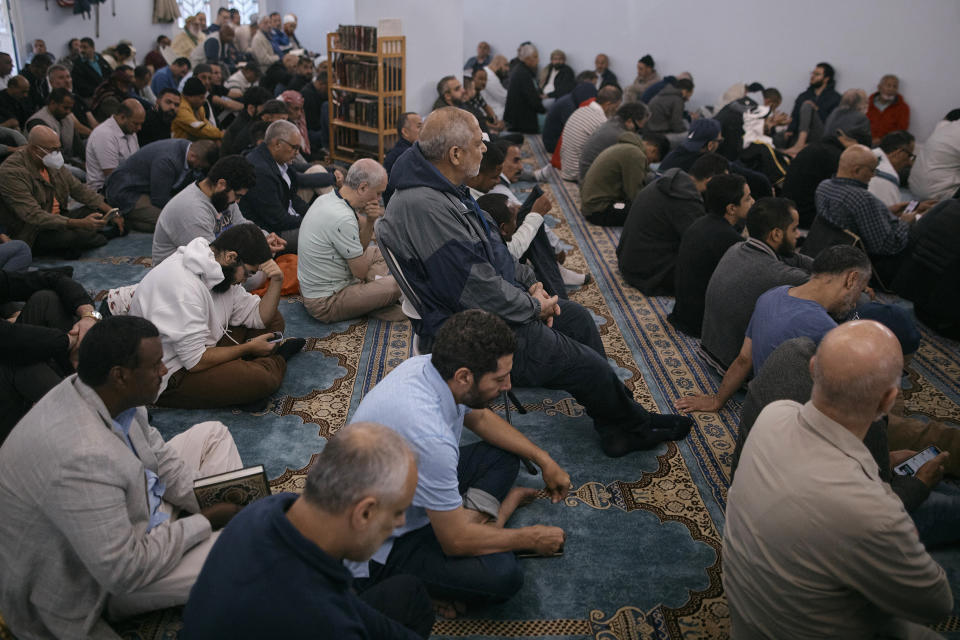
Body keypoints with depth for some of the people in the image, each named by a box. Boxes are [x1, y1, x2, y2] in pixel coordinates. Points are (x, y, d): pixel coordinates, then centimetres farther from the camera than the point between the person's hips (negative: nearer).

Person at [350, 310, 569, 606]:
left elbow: (480, 418, 12)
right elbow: (456, 542, -25)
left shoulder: (432, 365, -12)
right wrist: (531, 539, -9)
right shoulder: (428, 434, -37)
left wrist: (544, 460, 10)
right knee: (502, 574, -28)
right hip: (380, 550, -9)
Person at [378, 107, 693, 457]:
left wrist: (528, 283, 6)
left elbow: (491, 251, 17)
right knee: (587, 366, -5)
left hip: (490, 310, 11)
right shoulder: (423, 207, -29)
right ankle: (636, 426, 27)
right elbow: (475, 287, -29)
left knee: (577, 317, 17)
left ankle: (616, 432, 25)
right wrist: (533, 307, -14)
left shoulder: (442, 191, 5)